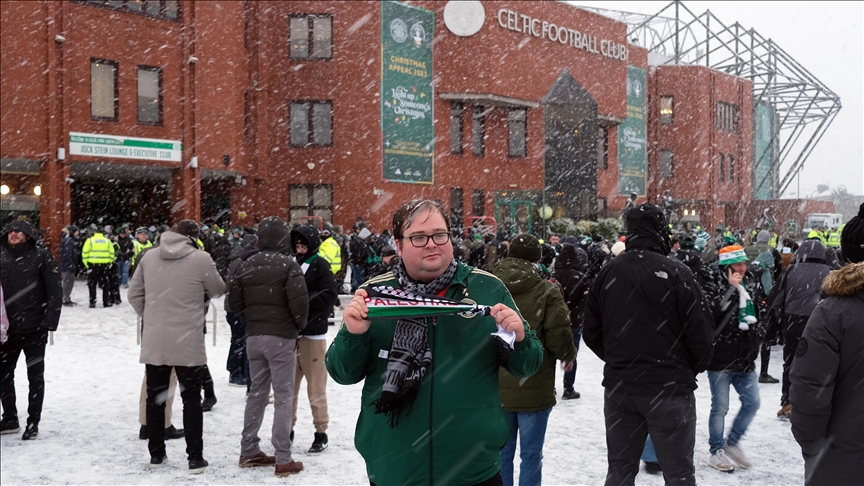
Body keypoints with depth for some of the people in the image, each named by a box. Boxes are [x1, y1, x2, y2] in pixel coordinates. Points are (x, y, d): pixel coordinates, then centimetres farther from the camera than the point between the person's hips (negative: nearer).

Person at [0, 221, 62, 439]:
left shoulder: (41, 256, -6)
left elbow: (55, 291, -8)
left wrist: (50, 321, -15)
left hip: (34, 328, -4)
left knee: (35, 376, 7)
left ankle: (33, 422, 16)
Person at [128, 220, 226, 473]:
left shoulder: (149, 256, 1)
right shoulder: (201, 258, -12)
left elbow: (134, 294, 8)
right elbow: (219, 289, 2)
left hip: (154, 341, 4)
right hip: (188, 343, -4)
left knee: (155, 397, 15)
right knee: (191, 399, 7)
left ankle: (156, 454, 25)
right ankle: (195, 458, 9)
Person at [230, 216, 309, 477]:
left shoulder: (246, 265, 6)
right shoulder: (288, 265, -12)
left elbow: (235, 302, 8)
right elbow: (299, 302, -19)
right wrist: (299, 325, 0)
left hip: (254, 337, 6)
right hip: (281, 337, -6)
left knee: (257, 392, 17)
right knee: (283, 396, 0)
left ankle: (249, 451, 23)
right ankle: (283, 459, 1)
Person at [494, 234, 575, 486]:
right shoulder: (547, 291, -12)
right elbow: (559, 338, -14)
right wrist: (568, 355, 7)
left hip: (496, 388, 4)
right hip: (533, 389, -3)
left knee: (502, 452, 14)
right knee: (531, 454, 7)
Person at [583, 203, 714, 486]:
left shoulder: (607, 273, 1)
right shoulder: (675, 273, -13)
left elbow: (591, 332, 6)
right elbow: (701, 331, -11)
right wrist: (695, 367, 8)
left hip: (619, 386, 5)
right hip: (669, 387, -4)